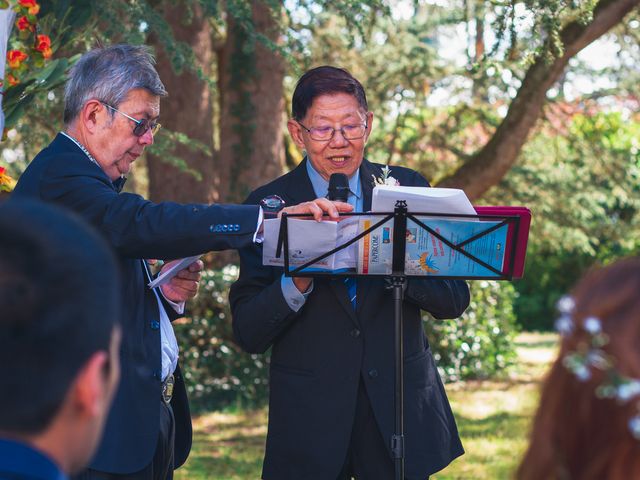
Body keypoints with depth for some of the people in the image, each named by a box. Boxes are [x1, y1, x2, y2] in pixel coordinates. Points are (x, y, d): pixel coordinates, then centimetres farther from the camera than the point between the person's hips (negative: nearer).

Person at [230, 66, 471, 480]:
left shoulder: (407, 189, 2)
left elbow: (454, 301, -4)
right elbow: (248, 334, -7)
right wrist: (297, 281, -24)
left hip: (401, 409, 2)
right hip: (310, 419, -1)